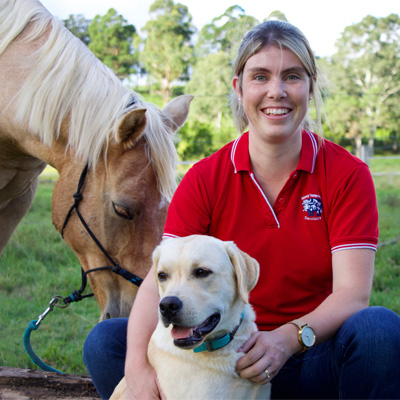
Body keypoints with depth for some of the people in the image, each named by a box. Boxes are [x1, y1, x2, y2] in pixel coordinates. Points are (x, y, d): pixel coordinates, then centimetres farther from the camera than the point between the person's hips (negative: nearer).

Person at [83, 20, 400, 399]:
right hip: (224, 355, 2)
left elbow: (353, 293, -13)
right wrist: (138, 362, -31)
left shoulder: (347, 173, -5)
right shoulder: (204, 179, -1)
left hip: (314, 360, -1)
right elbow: (160, 280, -12)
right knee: (105, 342, -17)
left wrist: (289, 338, -33)